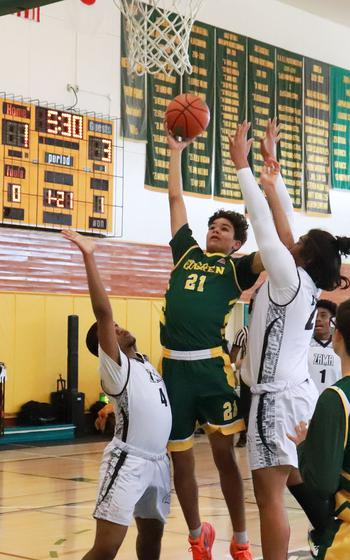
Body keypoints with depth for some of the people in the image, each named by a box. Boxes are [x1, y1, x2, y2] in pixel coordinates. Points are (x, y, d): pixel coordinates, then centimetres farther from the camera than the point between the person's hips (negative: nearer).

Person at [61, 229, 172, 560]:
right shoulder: (115, 366, -8)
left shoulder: (144, 363, 15)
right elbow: (103, 312, -20)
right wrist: (89, 257, -24)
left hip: (158, 460, 8)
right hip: (127, 462, -8)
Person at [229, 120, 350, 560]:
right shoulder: (306, 286, 9)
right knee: (300, 484, 15)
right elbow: (282, 229, 19)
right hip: (297, 390, 9)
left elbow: (264, 224, -11)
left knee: (269, 495, -8)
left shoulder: (290, 280, -12)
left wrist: (241, 164, -5)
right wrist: (272, 180, 25)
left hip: (277, 395, -9)